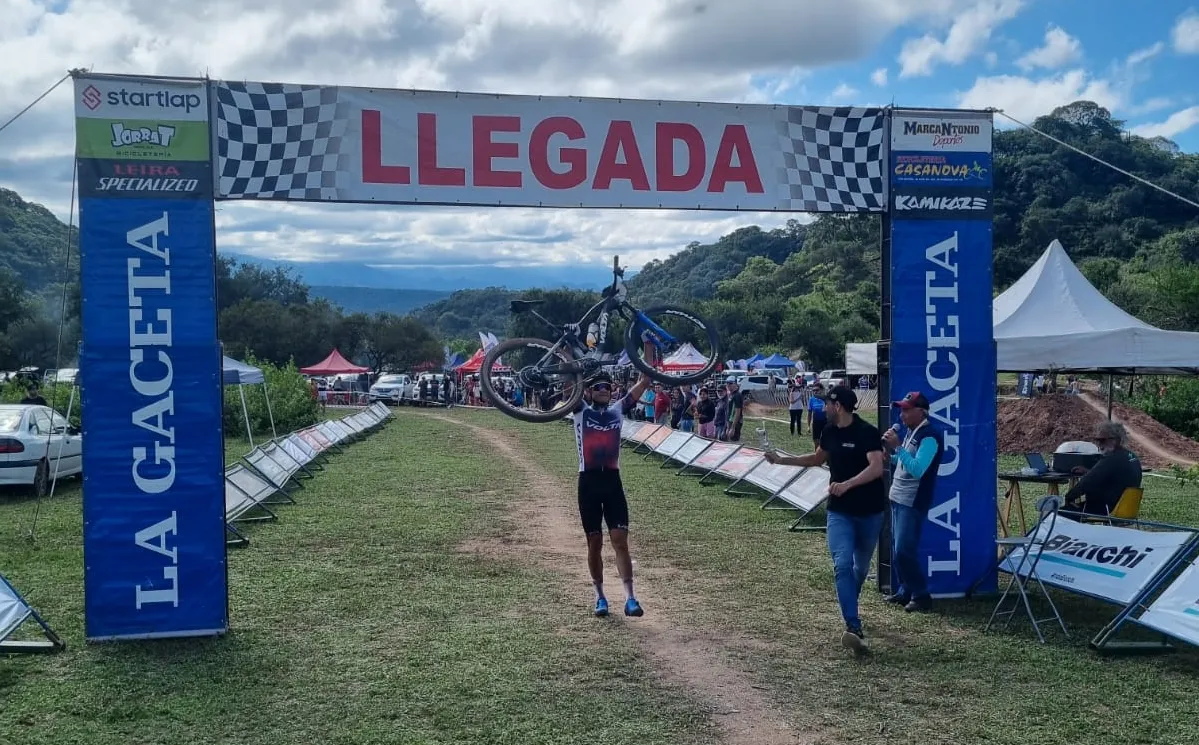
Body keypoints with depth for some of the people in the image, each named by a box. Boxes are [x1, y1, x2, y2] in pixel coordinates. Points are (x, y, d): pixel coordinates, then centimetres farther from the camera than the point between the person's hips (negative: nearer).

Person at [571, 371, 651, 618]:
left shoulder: (617, 410, 10)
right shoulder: (580, 410, 3)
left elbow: (645, 381, 7)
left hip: (612, 481, 1)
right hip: (588, 482, -1)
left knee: (620, 541, -6)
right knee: (595, 543, 7)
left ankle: (629, 597, -10)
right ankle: (600, 595, 20)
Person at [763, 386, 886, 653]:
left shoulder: (867, 432, -15)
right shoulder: (830, 432, 5)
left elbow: (877, 467, -28)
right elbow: (817, 459, 24)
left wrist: (847, 484, -37)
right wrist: (782, 459, 21)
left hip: (869, 511, -4)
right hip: (839, 510, 4)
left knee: (861, 566, 14)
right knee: (843, 564, -15)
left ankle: (850, 608, 42)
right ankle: (854, 628, -22)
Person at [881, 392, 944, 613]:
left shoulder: (929, 436, -19)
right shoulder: (911, 432, 11)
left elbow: (917, 470, -26)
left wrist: (898, 447, -27)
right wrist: (890, 449, 2)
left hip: (913, 503, -9)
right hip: (898, 498, 9)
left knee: (904, 551, -9)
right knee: (897, 550, 13)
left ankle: (921, 595, 3)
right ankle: (905, 590, 23)